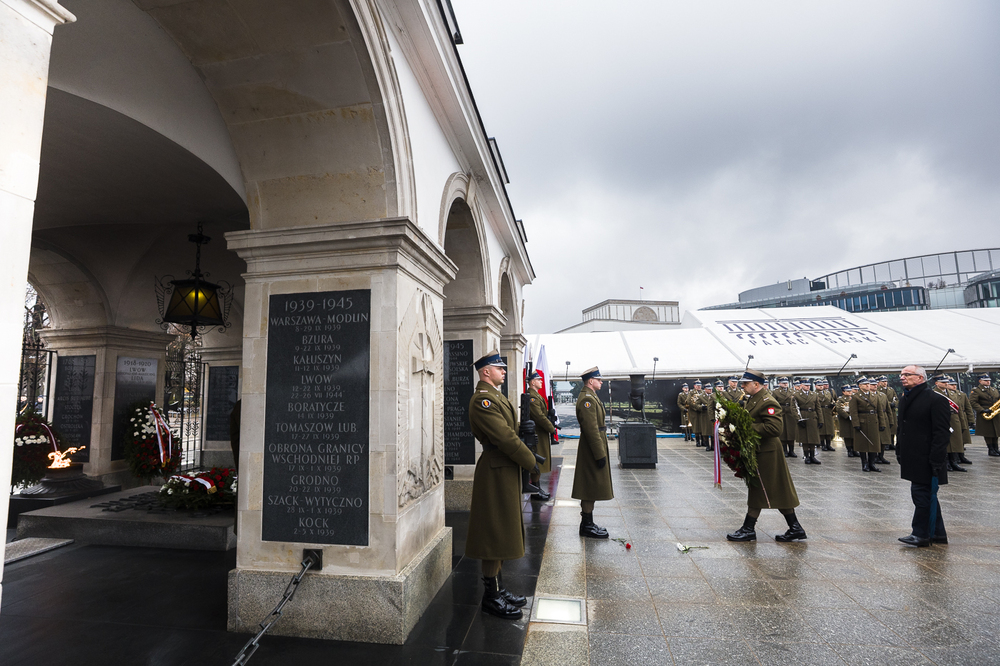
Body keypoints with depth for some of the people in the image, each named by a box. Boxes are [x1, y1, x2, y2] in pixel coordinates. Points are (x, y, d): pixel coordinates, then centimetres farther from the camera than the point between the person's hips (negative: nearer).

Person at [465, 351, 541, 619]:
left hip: (506, 469, 11)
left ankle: (498, 587, 29)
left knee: (503, 532, 17)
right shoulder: (482, 400, -18)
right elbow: (504, 436, -23)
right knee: (495, 534, 0)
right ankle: (491, 596, 13)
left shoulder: (496, 396, 15)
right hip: (496, 473, -10)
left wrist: (527, 454, 7)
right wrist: (530, 461, -15)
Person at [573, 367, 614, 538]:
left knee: (591, 488, 15)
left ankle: (587, 523, 23)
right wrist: (600, 454, -22)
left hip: (592, 449, 11)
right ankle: (587, 526, 6)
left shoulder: (591, 397, 16)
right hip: (593, 449, -11)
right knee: (591, 488, -3)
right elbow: (591, 429, -23)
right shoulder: (587, 399, -19)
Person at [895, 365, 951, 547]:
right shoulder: (905, 399, 13)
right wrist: (899, 452, 14)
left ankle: (921, 534, 8)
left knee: (921, 494, -3)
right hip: (913, 460, 9)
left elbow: (941, 433, -17)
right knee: (927, 494, 16)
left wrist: (936, 461, -20)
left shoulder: (936, 400, -13)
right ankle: (938, 533, 28)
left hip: (926, 461, -8)